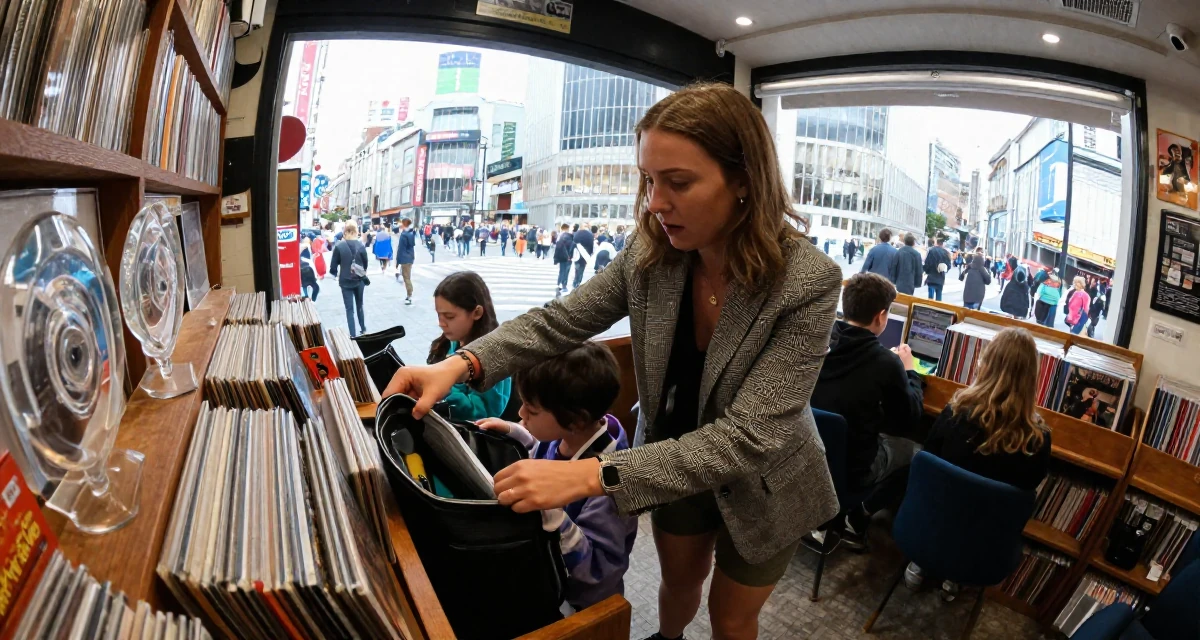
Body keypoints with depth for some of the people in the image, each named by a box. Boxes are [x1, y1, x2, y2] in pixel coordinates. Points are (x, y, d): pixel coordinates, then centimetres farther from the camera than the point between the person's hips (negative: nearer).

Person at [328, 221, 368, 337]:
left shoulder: (339, 246, -12)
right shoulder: (361, 246, -8)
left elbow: (333, 266, -7)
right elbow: (365, 264, 3)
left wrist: (335, 274, 15)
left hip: (346, 282, -2)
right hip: (359, 281, 2)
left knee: (349, 309, 4)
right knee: (359, 306, 21)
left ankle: (353, 335, 4)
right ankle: (363, 329, 34)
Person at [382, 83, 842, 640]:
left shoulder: (809, 284, -32)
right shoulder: (651, 251, -18)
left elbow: (746, 436, -35)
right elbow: (562, 319, -12)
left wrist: (591, 475, -43)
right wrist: (464, 363, -30)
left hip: (759, 487, -3)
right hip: (676, 464, 4)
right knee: (678, 582, 30)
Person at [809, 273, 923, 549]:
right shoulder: (885, 362, -21)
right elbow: (912, 418, -4)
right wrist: (909, 371, 9)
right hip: (850, 469, -5)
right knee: (914, 450, 20)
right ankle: (856, 519, 19)